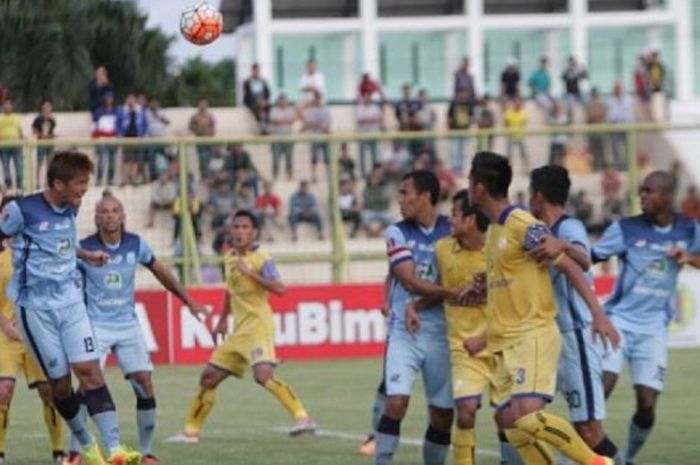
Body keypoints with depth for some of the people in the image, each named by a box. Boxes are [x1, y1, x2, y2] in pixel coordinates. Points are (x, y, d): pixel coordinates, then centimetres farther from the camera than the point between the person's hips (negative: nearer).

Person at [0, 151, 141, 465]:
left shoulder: (70, 209, 5)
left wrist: (87, 256, 24)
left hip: (71, 301, 4)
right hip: (36, 307, -4)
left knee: (89, 369, -9)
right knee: (59, 381, 0)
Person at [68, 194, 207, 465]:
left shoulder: (136, 244, -1)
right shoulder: (84, 248, -10)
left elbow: (160, 272, 15)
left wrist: (189, 302, 19)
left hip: (127, 324, 3)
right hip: (95, 325, -3)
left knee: (145, 386, -5)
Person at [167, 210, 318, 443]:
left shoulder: (261, 258, -10)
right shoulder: (230, 257, 13)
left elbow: (279, 288, -22)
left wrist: (251, 273, -27)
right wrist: (223, 321, 29)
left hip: (258, 326, -8)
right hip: (238, 331, 8)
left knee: (263, 374, -28)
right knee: (209, 377, 9)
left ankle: (302, 417, -29)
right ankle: (191, 431, 19)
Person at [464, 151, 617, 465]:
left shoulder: (524, 226, -13)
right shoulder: (493, 229, 14)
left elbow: (569, 267, -14)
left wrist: (598, 314, -20)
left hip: (534, 336, -9)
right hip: (505, 343, 9)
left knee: (526, 415, -23)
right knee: (511, 422, 4)